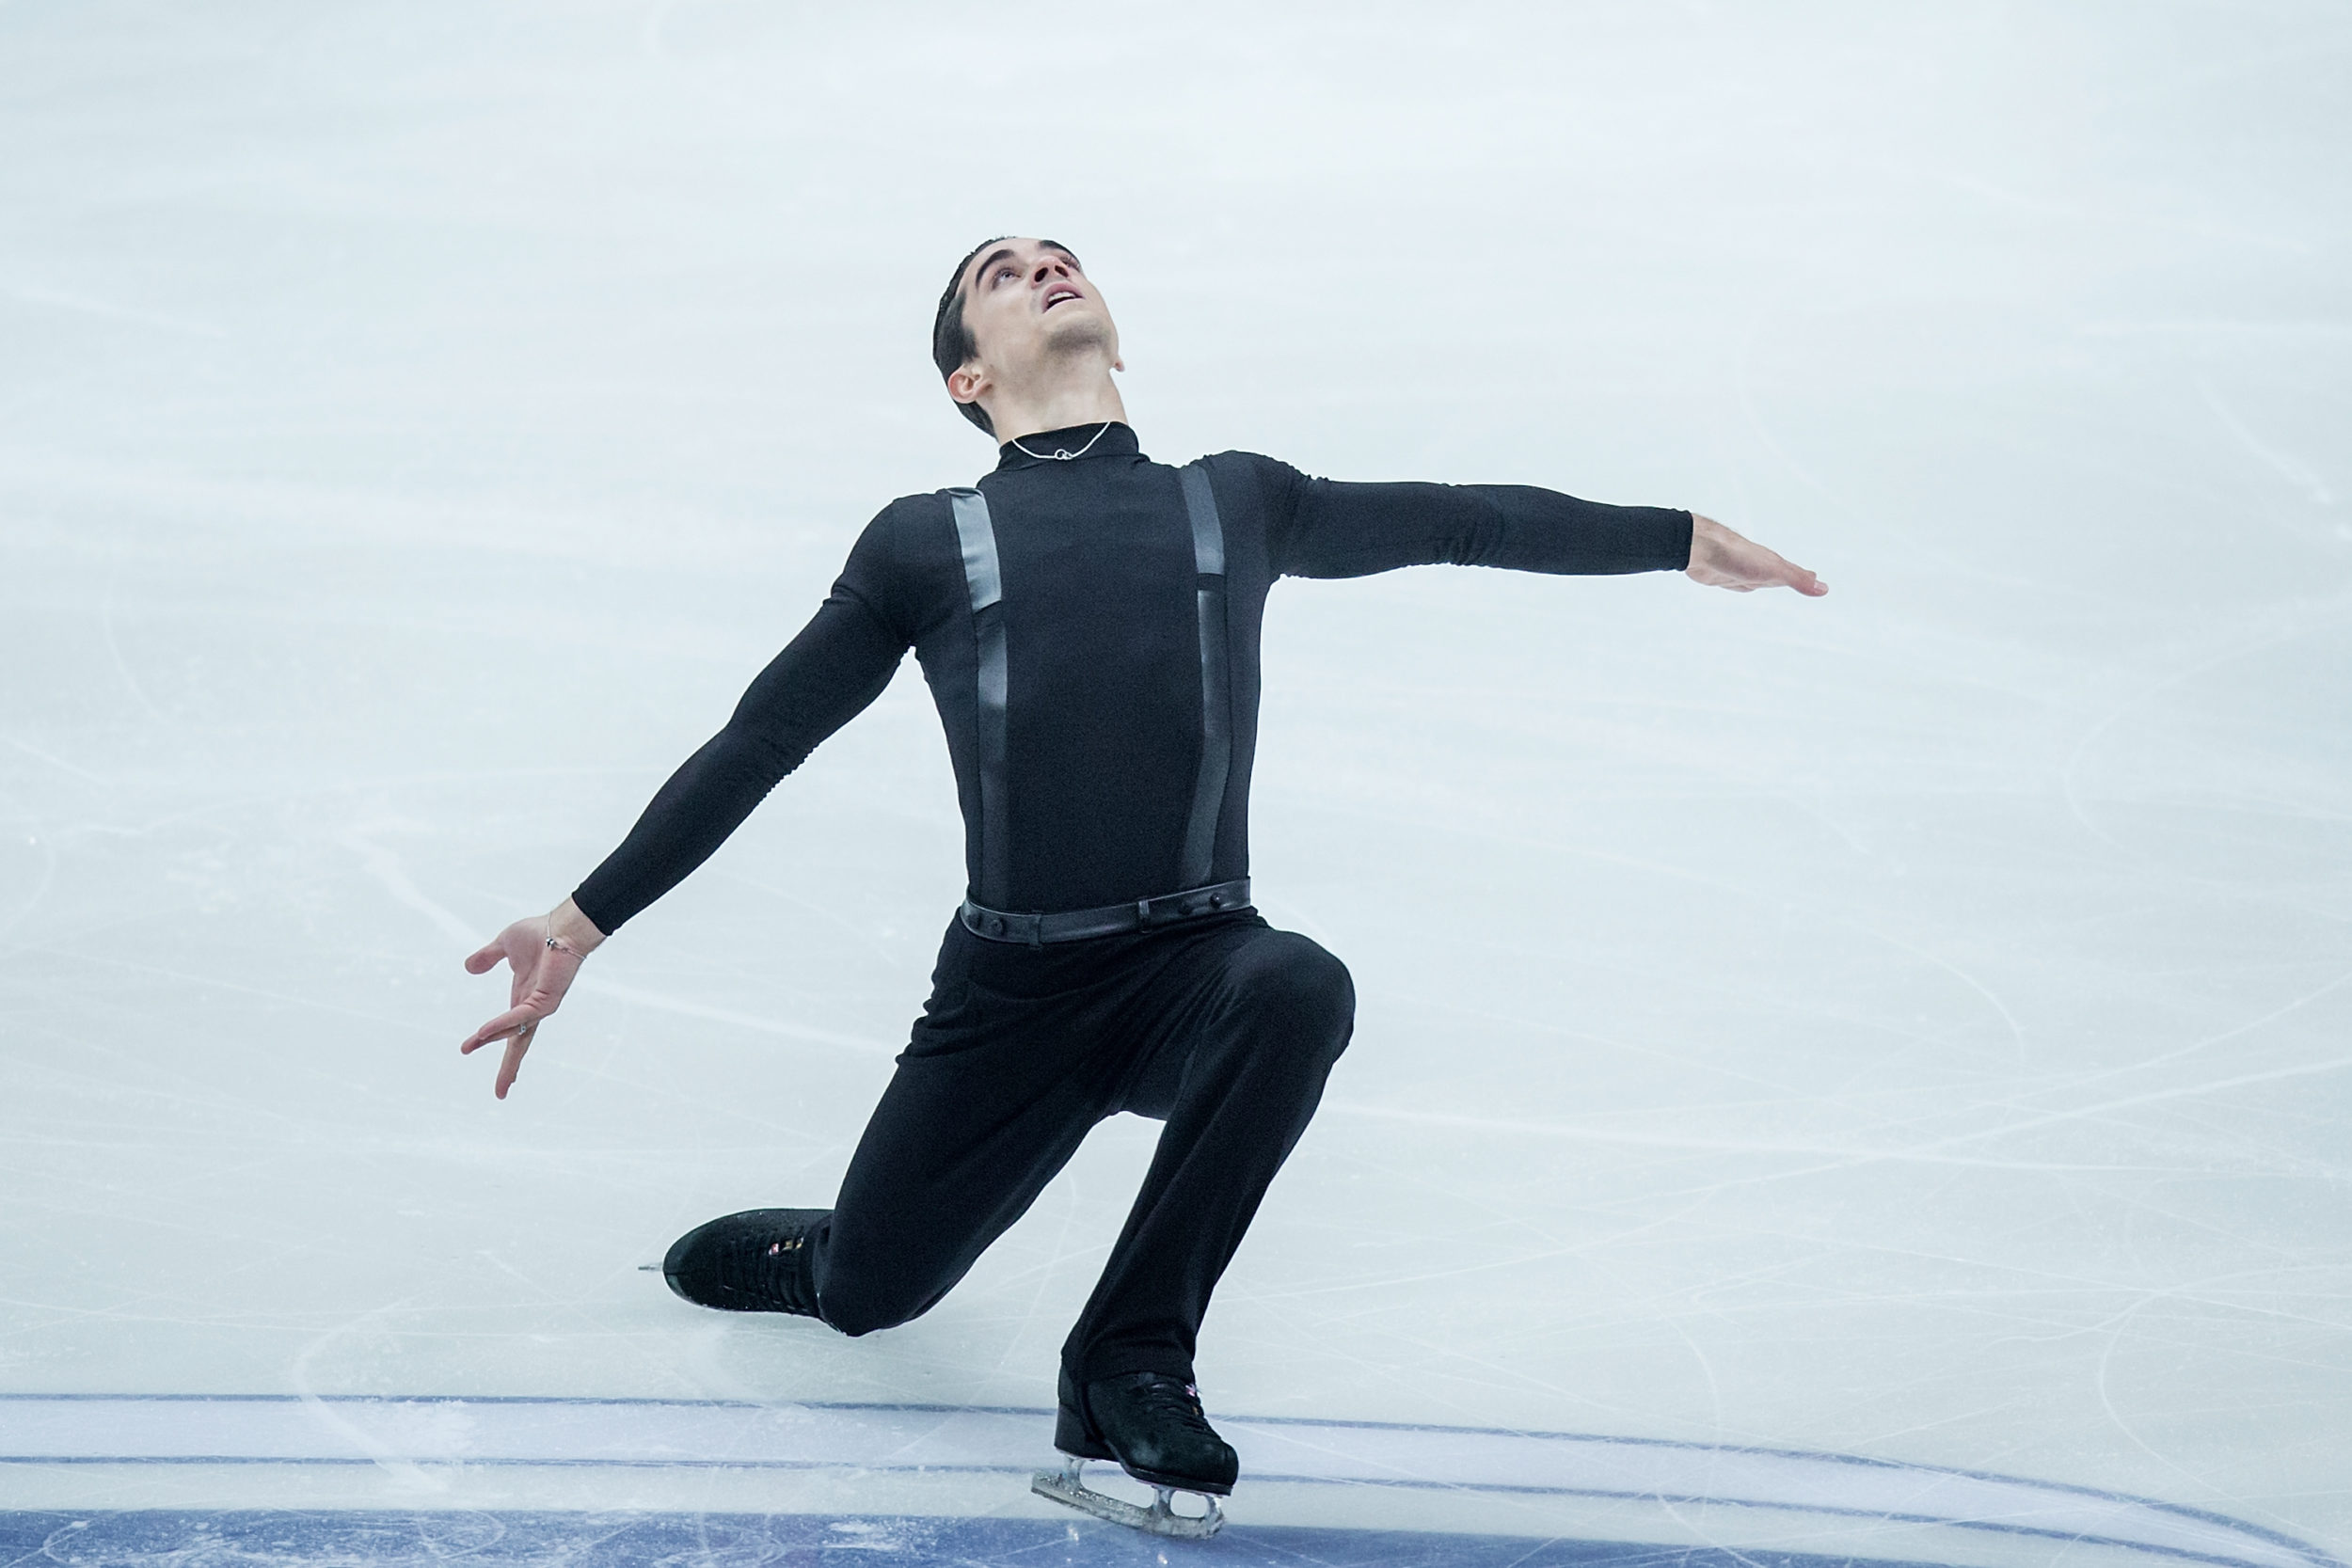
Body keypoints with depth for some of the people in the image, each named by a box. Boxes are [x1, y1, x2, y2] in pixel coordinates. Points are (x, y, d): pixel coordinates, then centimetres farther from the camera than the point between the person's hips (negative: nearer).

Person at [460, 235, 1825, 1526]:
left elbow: (1456, 521, 18)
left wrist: (1682, 541, 14)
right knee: (868, 1291, -1)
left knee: (1299, 990, -33)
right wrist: (582, 924, 3)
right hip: (1009, 993, 0)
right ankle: (809, 1250, 40)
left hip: (1198, 972, 0)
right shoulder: (929, 544, 6)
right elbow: (756, 744, 7)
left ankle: (1133, 1353, -20)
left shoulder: (1239, 504, 10)